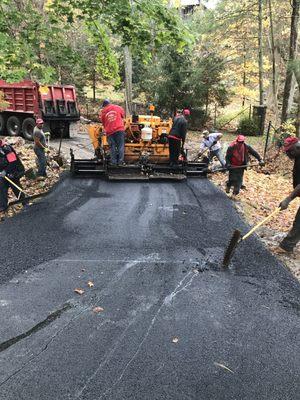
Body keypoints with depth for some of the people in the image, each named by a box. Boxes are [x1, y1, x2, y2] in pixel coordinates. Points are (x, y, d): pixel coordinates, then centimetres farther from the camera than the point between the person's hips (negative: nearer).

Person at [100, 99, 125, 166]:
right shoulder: (118, 108, 10)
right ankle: (120, 162, -4)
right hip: (119, 129, -1)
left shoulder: (103, 112, 10)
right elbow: (123, 116, 23)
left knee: (112, 147, 5)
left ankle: (113, 162, 3)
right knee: (120, 146, 0)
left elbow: (103, 122, 15)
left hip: (109, 131, 1)